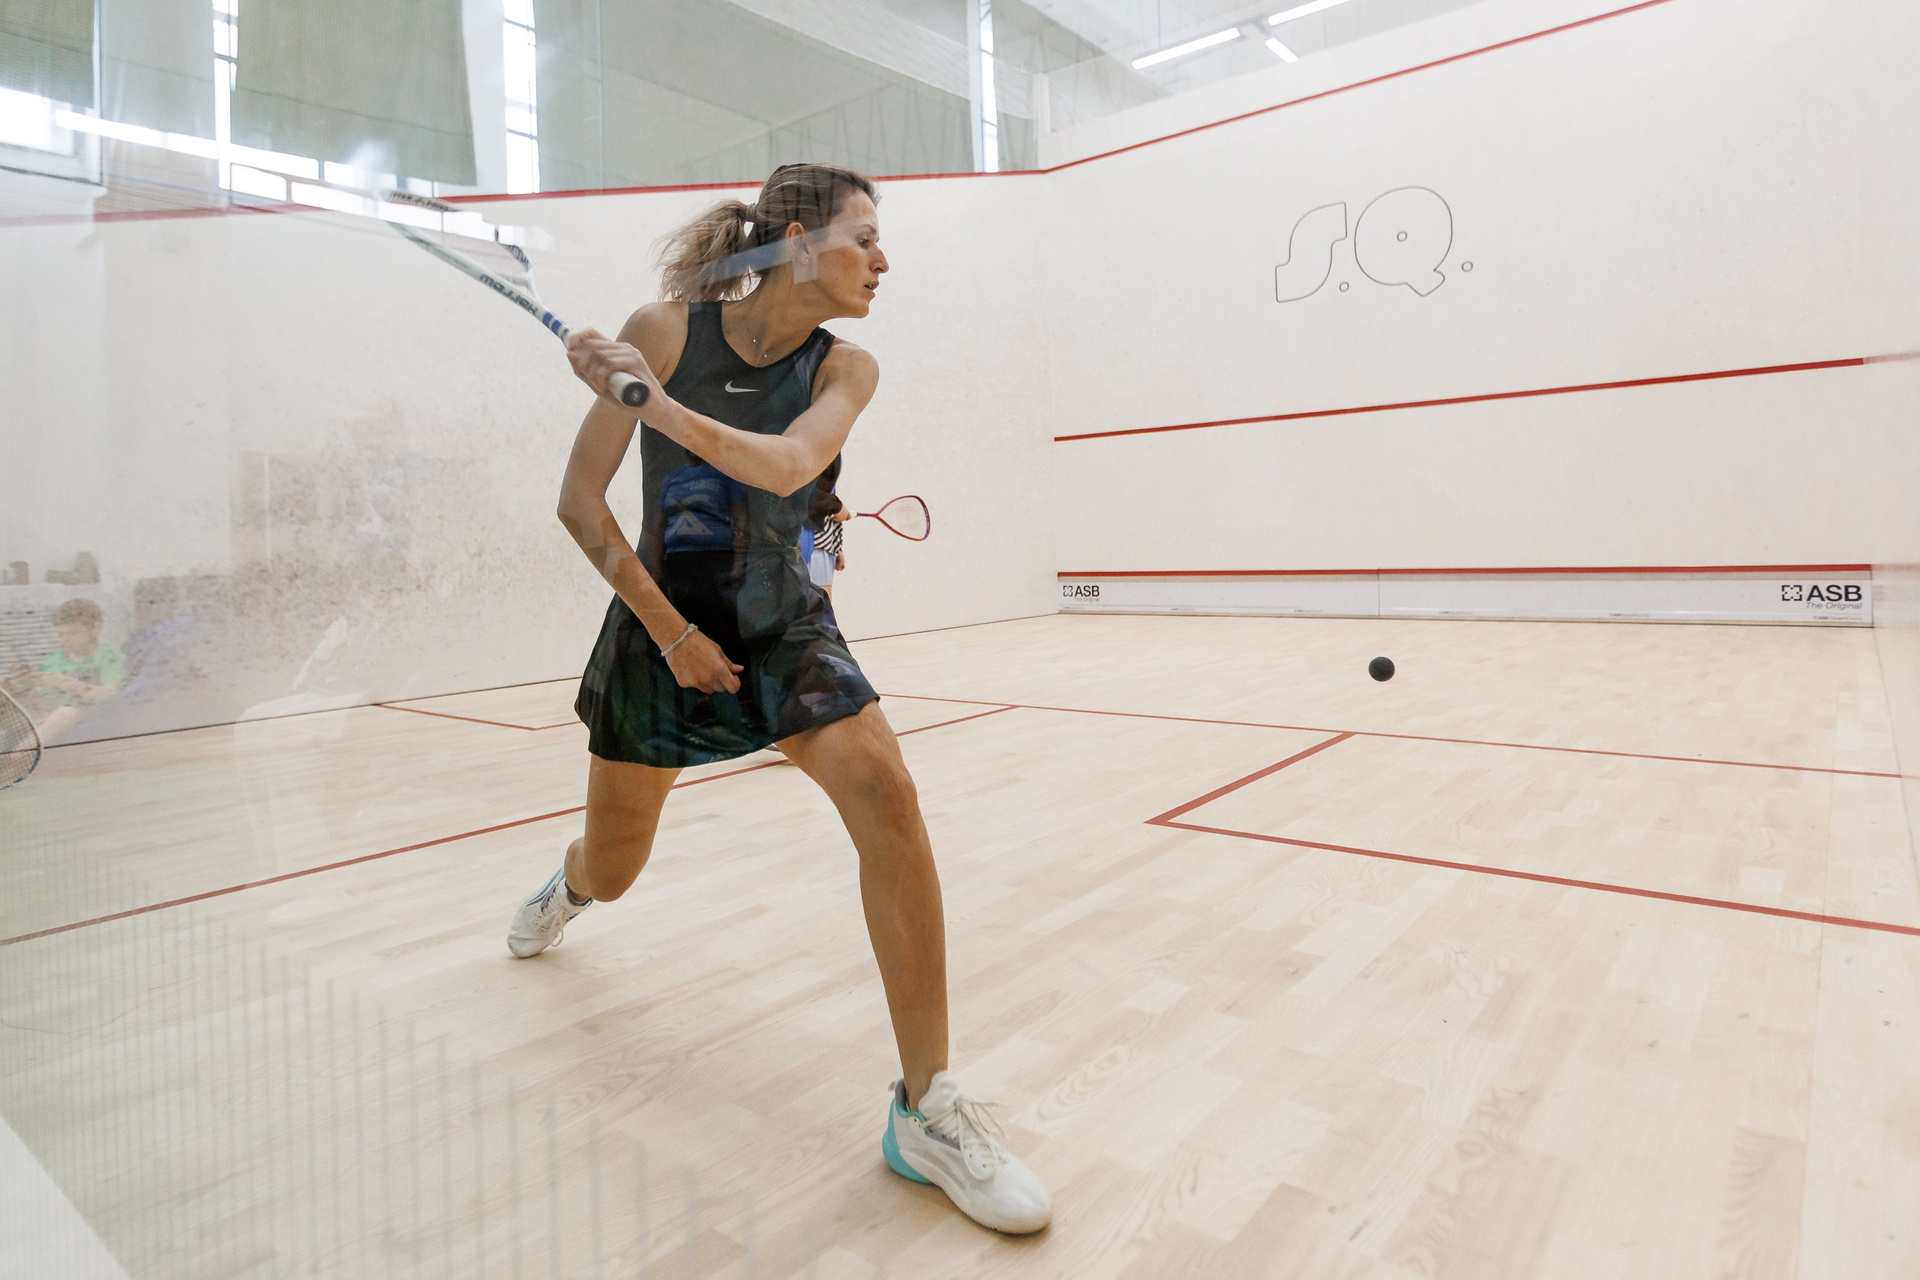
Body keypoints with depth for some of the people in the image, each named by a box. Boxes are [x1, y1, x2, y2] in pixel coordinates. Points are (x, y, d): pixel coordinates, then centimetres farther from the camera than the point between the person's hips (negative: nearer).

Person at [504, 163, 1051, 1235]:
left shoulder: (844, 367, -6)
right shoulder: (665, 331, -11)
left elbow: (789, 465, -27)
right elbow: (581, 502, -10)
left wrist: (658, 406, -41)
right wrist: (668, 628, -13)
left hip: (785, 625, 1)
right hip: (661, 626, 0)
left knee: (881, 784, -28)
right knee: (613, 869, 14)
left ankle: (927, 1103, -18)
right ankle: (570, 887, 58)